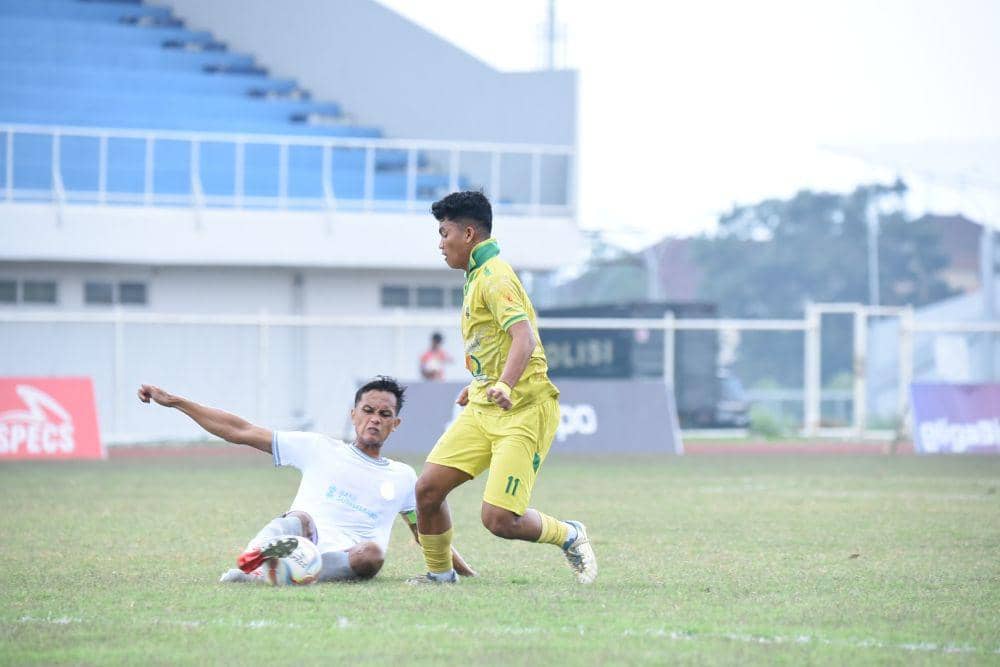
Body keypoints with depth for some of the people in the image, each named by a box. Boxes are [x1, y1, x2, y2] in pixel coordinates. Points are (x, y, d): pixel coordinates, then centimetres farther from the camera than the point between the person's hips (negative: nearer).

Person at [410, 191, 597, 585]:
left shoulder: (494, 276, -14)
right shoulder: (477, 276, 17)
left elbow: (524, 337, -28)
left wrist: (504, 386, -42)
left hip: (524, 410, -9)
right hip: (483, 408, 9)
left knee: (499, 519, -17)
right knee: (428, 489, -5)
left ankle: (568, 535, 11)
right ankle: (440, 574, 13)